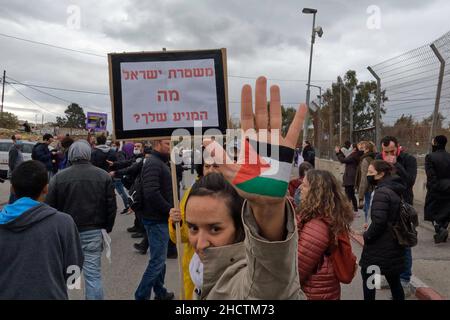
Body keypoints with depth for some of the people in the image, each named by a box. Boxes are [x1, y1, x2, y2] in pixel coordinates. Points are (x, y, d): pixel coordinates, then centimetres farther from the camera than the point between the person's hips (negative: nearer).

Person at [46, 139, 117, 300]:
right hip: (93, 232, 0)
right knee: (93, 273, 4)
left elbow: (49, 207, 0)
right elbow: (111, 207, 0)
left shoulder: (59, 176, -5)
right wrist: (106, 229, 11)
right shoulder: (103, 176, -3)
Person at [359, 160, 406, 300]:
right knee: (394, 280, 18)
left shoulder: (382, 192, -21)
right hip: (394, 244, 9)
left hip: (380, 246, -8)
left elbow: (378, 221, -26)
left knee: (367, 275, 9)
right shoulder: (396, 190, 8)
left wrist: (367, 236, -10)